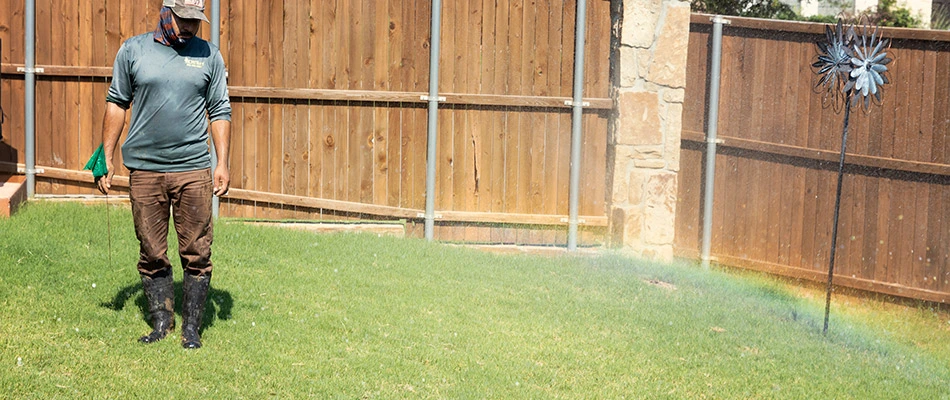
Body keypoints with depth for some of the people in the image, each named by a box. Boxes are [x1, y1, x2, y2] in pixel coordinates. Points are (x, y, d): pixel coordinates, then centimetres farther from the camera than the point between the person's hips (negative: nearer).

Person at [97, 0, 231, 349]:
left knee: (197, 255, 2)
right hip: (144, 170, 0)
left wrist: (223, 164, 1)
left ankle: (191, 328, 12)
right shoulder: (133, 50, 6)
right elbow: (116, 104, 10)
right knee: (152, 255, 7)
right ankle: (161, 323, 19)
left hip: (194, 170, 0)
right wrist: (106, 158, 6)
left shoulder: (209, 55, 7)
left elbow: (220, 111, 8)